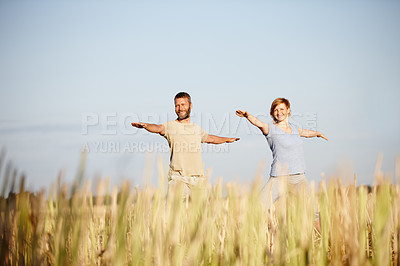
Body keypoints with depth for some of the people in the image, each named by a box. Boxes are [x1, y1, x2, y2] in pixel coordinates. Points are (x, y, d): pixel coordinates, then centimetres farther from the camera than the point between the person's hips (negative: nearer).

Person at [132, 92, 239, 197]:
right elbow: (159, 128, -20)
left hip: (198, 178, 5)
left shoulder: (197, 128, 17)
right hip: (178, 178, -5)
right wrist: (145, 125, -43)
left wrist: (227, 139, 53)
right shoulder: (170, 126, 1)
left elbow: (210, 138, 37)